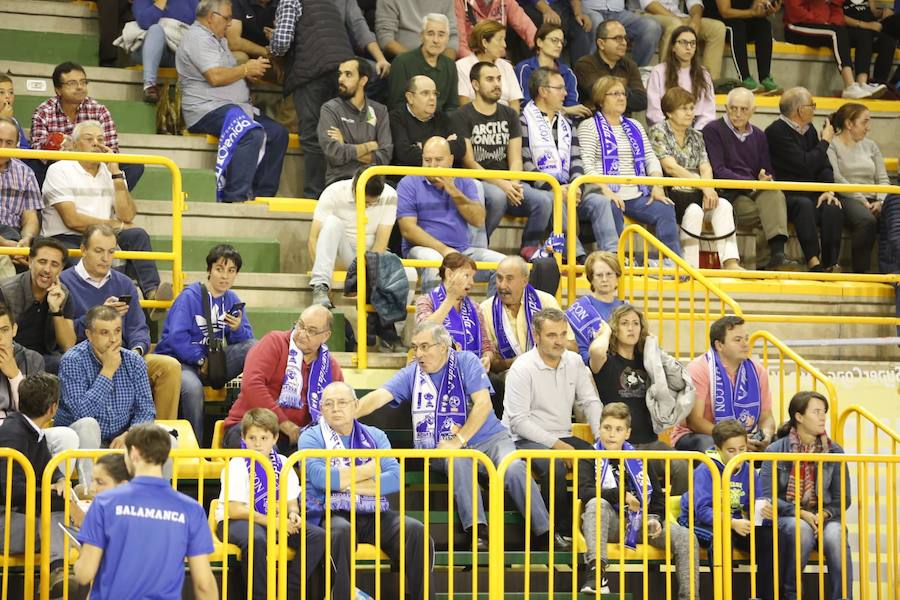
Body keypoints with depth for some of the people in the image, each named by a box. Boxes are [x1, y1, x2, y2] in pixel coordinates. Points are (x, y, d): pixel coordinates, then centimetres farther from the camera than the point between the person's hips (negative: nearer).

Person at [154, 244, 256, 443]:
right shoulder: (190, 296, -9)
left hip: (210, 362, 5)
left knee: (253, 347, -15)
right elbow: (176, 337, -17)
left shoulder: (232, 300, 10)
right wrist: (201, 359, -14)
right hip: (180, 360, -5)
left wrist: (238, 329, -15)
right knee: (193, 388, -39)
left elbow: (246, 340, 7)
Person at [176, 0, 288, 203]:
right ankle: (235, 198, -36)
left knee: (278, 133, 2)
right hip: (208, 109, -11)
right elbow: (215, 77, -21)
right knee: (251, 133, -33)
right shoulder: (197, 39, -10)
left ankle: (262, 194, 0)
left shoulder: (218, 40, 25)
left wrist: (251, 72, 3)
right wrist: (246, 69, -8)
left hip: (235, 107, 11)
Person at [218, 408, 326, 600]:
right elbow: (234, 510, -16)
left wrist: (293, 514, -16)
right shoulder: (237, 465, -9)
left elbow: (292, 501, 10)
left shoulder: (282, 463, 8)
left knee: (318, 536, -13)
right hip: (237, 521, -6)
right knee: (255, 539, -41)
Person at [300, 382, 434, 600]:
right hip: (331, 514, -3)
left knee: (416, 531, -24)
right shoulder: (312, 437, 10)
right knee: (340, 532, -38)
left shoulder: (375, 436, 18)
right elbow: (320, 478, -11)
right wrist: (368, 470, -1)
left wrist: (347, 482, -8)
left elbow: (395, 478, 1)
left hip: (375, 516, 3)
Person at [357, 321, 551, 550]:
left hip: (488, 438, -1)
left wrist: (459, 440, -17)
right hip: (446, 447, 1)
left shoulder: (466, 361, 0)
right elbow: (380, 396, -5)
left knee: (514, 468, -29)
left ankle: (546, 533, -22)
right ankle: (476, 531, -38)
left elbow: (483, 403, -10)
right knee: (459, 461, -35)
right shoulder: (411, 373, 7)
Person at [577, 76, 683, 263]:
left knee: (665, 209, -23)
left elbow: (651, 158, 18)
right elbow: (587, 165, -6)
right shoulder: (589, 126, 7)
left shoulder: (635, 126, 25)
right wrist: (606, 190, -21)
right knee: (612, 211, -38)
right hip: (608, 195, -5)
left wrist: (657, 187, -2)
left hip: (638, 195, 5)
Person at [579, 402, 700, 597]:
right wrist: (620, 495, -24)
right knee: (596, 505, -37)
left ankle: (689, 596, -13)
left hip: (640, 523, 4)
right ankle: (596, 570, -44)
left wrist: (656, 518, -3)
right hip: (608, 524, -3)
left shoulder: (640, 460, 14)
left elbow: (658, 495, 18)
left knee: (686, 538, -17)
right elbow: (582, 492, -16)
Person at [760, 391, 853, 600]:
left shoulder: (834, 451, 8)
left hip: (823, 517, 2)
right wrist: (801, 514, -18)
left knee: (835, 536, -33)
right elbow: (767, 496, -7)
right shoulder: (776, 451, -1)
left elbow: (843, 499, 7)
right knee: (801, 529, -37)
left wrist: (823, 514, -13)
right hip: (786, 518, -2)